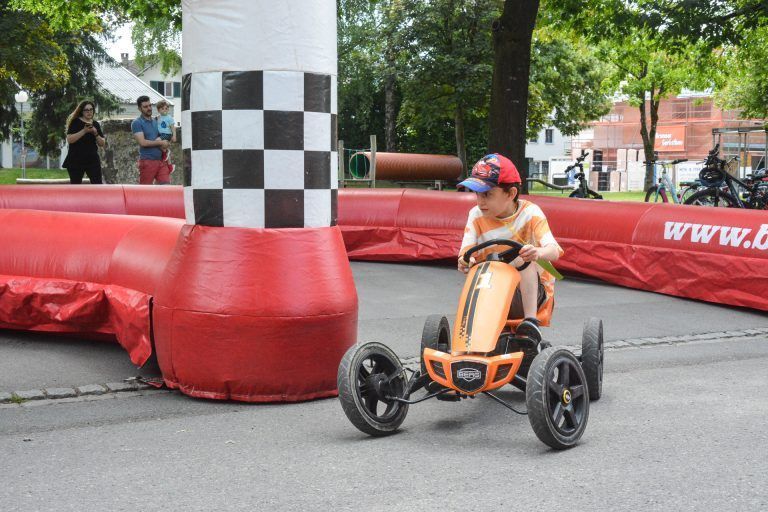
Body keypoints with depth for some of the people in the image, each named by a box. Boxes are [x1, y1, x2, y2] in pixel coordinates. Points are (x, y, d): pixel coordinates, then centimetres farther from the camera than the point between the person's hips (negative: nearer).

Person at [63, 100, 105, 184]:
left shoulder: (95, 124, 10)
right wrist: (84, 131, -21)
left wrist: (96, 133, -9)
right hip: (76, 160, -3)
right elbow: (69, 139, -14)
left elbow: (102, 143, 10)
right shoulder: (75, 122, -3)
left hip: (93, 159, 3)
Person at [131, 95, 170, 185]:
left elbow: (164, 139, 24)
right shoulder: (137, 123, -2)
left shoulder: (156, 122, 18)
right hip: (147, 161, -6)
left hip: (161, 160, 6)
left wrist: (164, 146, 1)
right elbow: (142, 142, -13)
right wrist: (160, 142, -6)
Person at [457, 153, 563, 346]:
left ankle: (531, 321, -38)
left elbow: (554, 251, -23)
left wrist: (538, 252, -48)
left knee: (524, 257, -30)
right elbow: (466, 252, -11)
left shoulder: (530, 213, -10)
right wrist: (465, 262, -38)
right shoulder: (476, 215, 0)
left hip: (532, 289, -2)